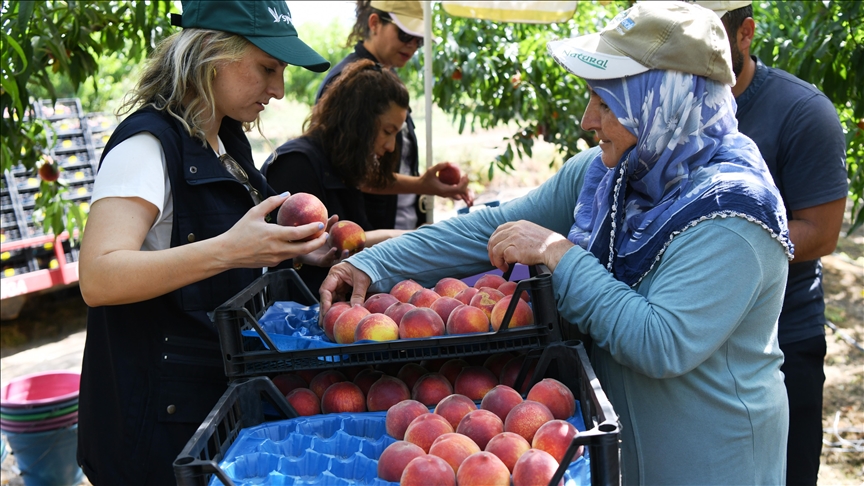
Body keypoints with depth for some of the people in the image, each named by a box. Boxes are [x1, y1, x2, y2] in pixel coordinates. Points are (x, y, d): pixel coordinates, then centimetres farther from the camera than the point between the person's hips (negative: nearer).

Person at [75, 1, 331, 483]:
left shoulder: (230, 142, 9)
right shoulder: (148, 143, -18)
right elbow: (98, 279, -30)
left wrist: (286, 244, 3)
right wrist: (227, 250, -40)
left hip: (223, 385, 9)